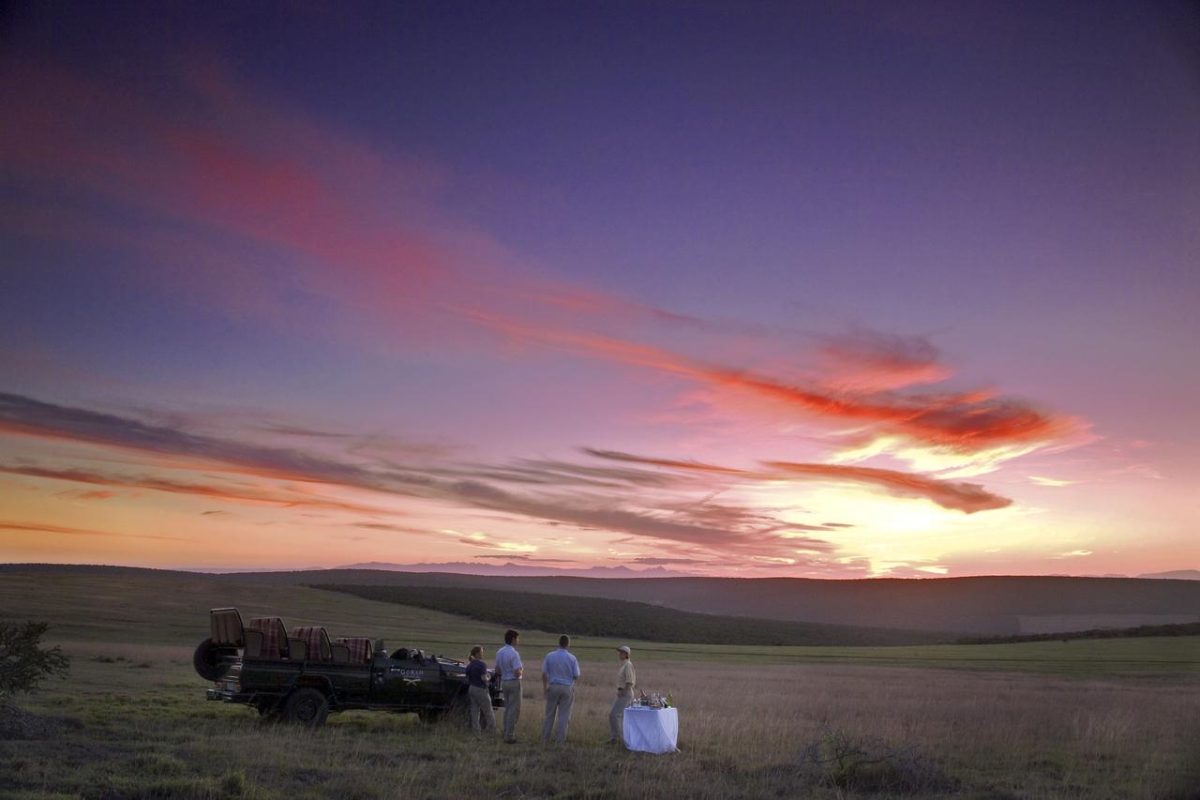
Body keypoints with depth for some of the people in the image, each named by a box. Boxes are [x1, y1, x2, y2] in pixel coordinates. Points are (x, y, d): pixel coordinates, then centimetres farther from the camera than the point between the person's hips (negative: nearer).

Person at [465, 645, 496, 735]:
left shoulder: (469, 665, 7)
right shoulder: (482, 664, -17)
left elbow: (467, 679, 11)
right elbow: (484, 678, -22)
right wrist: (488, 678, -2)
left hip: (472, 689, 7)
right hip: (481, 690, -7)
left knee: (475, 711, 10)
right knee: (488, 712, 3)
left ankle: (476, 731, 11)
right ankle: (491, 731, 7)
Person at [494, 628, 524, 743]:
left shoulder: (499, 652, 5)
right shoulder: (514, 653, -20)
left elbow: (497, 670, 14)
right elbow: (517, 672, -24)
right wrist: (522, 670, -4)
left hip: (504, 682, 8)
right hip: (514, 683, -8)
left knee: (507, 708, 18)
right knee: (514, 710, -1)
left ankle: (507, 732, 24)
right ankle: (509, 736, 0)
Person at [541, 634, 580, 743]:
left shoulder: (549, 656, -3)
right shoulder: (572, 658, -6)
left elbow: (544, 673, -4)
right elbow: (576, 676, -3)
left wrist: (545, 687, 4)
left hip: (553, 686, 1)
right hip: (567, 688, -1)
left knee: (550, 714, 11)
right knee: (564, 715, 6)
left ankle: (545, 738, 14)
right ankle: (560, 739, 7)